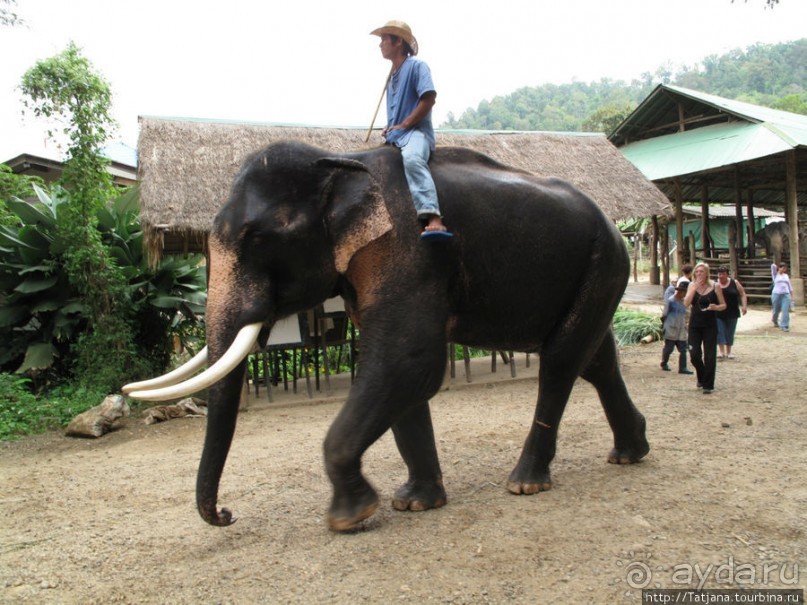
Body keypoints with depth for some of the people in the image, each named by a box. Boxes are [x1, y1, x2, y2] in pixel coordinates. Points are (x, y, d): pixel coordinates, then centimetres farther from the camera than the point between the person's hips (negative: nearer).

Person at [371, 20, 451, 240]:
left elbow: (429, 98, -14)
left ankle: (434, 219, -58)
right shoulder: (392, 75, 23)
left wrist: (404, 125, -15)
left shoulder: (416, 65, -1)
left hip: (415, 131, -10)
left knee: (412, 159, -40)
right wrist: (389, 128, 10)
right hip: (395, 136, 10)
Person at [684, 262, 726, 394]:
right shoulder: (692, 285, 3)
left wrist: (716, 307, -18)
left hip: (710, 325, -2)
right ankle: (701, 378, 29)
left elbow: (724, 305, 4)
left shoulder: (714, 287, -2)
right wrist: (695, 287, -16)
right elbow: (686, 303, -10)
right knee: (694, 355, 2)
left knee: (709, 356, -1)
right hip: (695, 324, 2)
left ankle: (708, 385, 10)